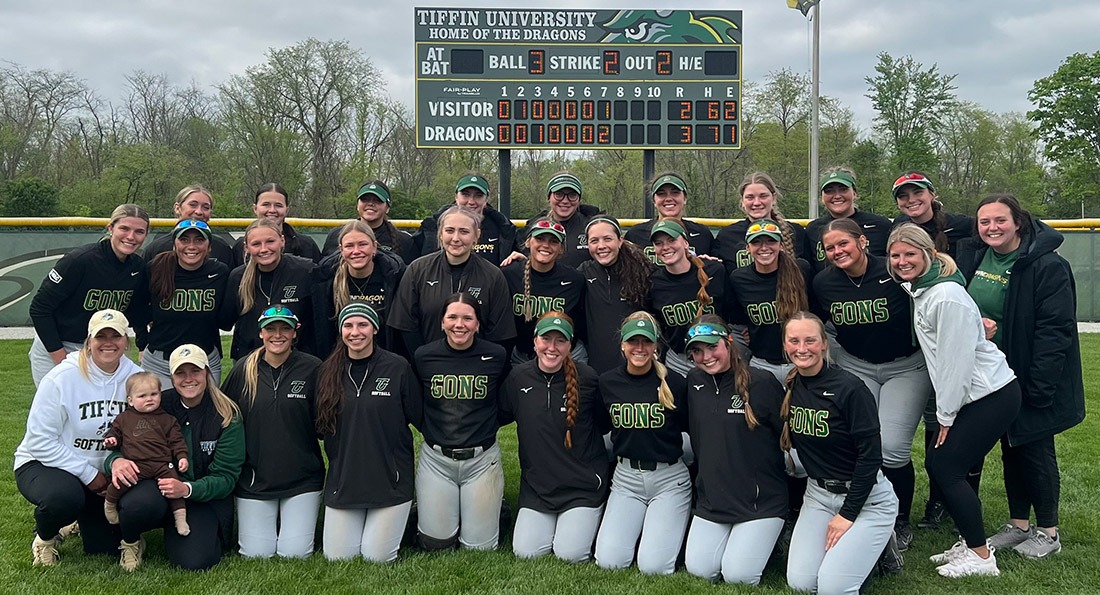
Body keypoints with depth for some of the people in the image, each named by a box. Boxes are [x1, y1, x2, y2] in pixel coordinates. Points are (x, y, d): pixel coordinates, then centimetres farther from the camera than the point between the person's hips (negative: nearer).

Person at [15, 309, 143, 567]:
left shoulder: (135, 378, -9)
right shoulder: (61, 378, -19)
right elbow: (41, 441, -18)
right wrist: (88, 474, -19)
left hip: (103, 471, 4)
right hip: (43, 464, -4)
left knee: (105, 547, -7)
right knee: (64, 496, -38)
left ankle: (83, 517, 29)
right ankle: (45, 536, -1)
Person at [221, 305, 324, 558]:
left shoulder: (312, 369, -6)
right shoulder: (243, 370, 1)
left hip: (302, 478, -1)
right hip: (254, 478, 2)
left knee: (295, 553, -4)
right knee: (255, 554, 0)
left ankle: (295, 521, 27)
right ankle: (270, 522, 31)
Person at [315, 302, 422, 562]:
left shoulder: (398, 368, -7)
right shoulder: (328, 371, 3)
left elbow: (418, 417, -2)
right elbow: (320, 426, 10)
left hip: (390, 479, -3)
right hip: (343, 480, 3)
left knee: (377, 556, -1)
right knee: (337, 556, 4)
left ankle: (399, 518, 28)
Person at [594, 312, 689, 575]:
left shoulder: (674, 383, -7)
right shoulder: (607, 382, 2)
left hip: (669, 477, -3)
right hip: (626, 477, 3)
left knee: (653, 565, -14)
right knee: (608, 561, -10)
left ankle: (668, 529, 18)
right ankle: (640, 529, 20)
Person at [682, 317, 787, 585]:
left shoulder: (761, 382, -15)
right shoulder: (694, 382, 2)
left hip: (760, 500, -5)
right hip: (711, 499, 5)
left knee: (737, 575, -9)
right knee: (699, 570, 1)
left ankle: (763, 541, 20)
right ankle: (736, 540, 27)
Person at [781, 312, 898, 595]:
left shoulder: (850, 388, -20)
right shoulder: (790, 387, -2)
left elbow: (870, 455, -18)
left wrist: (847, 514, -16)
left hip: (867, 498, -5)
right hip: (818, 493, 6)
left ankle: (877, 542, 12)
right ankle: (857, 543, 18)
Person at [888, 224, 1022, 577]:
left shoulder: (946, 296, -20)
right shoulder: (919, 290, 9)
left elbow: (956, 359, -20)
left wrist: (946, 415, -13)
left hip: (991, 396, -9)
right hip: (971, 396, 9)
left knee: (946, 467, -7)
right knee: (935, 463, 8)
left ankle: (981, 556, 5)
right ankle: (971, 542, 21)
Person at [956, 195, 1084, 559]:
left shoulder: (1047, 266, -17)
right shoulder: (973, 257, 2)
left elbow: (1055, 330, -20)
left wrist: (1038, 387, -23)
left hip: (1032, 379, -6)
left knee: (1035, 450, 4)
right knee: (1010, 448, 15)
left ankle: (1048, 532, 19)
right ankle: (1018, 525, 28)